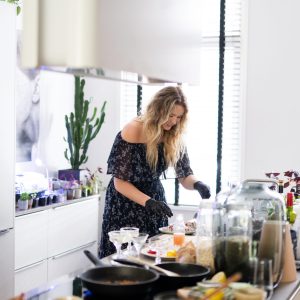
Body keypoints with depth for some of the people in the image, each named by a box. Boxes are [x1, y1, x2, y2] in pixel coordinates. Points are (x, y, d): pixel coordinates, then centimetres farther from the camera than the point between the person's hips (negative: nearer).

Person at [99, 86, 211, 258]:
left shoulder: (174, 137, -5)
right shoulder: (132, 132, -19)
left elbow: (184, 175, -2)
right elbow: (120, 182, -18)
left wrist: (196, 184, -24)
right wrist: (148, 202, -30)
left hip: (155, 200, 4)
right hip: (125, 206, -4)